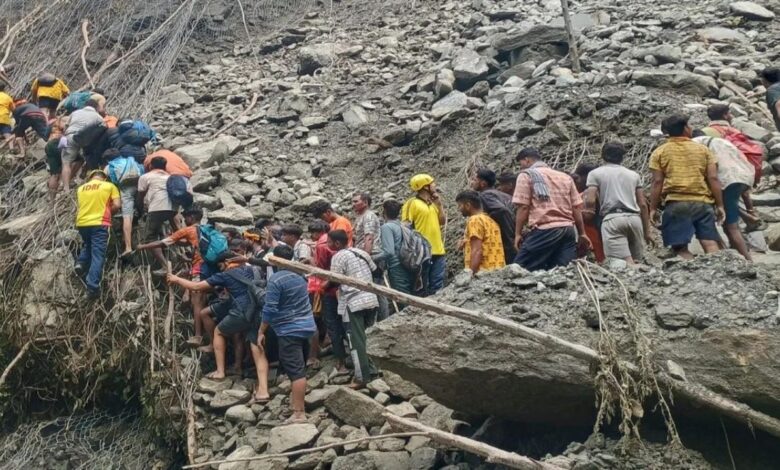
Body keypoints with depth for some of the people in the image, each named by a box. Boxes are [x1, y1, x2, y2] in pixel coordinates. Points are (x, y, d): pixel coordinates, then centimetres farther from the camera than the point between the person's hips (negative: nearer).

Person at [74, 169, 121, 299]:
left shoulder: (81, 188, 16)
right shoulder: (109, 186, 5)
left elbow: (82, 205, 20)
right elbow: (117, 205, -2)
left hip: (82, 223, 4)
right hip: (99, 223, -4)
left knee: (87, 245, 32)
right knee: (97, 255, -4)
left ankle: (81, 263, 6)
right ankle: (92, 287, -14)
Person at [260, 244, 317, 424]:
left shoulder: (275, 279, -16)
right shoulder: (299, 274, 8)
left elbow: (270, 309, -18)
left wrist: (261, 332, -8)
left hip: (289, 330, -8)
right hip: (307, 326, 8)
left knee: (296, 371, -10)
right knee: (299, 368, 22)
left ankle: (299, 413, -11)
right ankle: (296, 399, 37)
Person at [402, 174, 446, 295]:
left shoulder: (433, 203, 15)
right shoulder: (412, 203, -7)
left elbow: (443, 221, 16)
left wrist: (439, 204, 6)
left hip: (438, 251, 7)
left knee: (437, 287, 10)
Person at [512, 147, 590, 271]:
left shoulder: (526, 175, 5)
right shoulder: (565, 177, 22)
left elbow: (523, 207, -4)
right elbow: (577, 207, 17)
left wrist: (518, 233, 1)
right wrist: (582, 233, 20)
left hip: (544, 230, -6)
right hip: (568, 229, 6)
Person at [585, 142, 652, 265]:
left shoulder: (595, 173, 10)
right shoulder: (634, 174, 21)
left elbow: (590, 201, -2)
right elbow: (643, 205, 17)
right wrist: (647, 231, 20)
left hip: (612, 218, -4)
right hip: (634, 218, 4)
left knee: (626, 263, -15)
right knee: (636, 262, 8)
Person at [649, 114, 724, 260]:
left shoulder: (660, 152, 8)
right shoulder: (703, 149, 12)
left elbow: (657, 182, 1)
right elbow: (713, 178, 5)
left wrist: (653, 208, 4)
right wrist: (719, 205, 9)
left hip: (676, 204, -2)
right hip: (703, 203, 2)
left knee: (680, 247, -2)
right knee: (710, 243, -1)